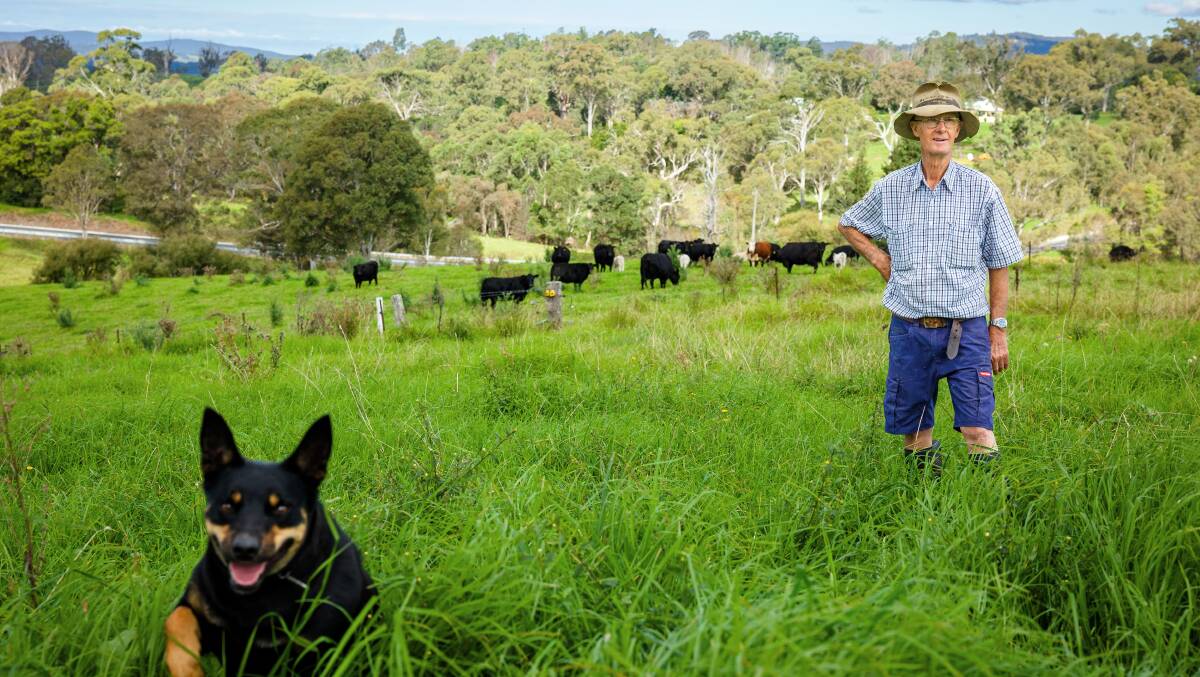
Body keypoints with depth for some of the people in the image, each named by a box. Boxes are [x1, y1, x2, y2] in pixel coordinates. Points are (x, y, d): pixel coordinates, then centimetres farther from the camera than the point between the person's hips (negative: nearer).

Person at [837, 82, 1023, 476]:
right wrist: (879, 259, 6)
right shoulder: (890, 189, 3)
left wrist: (999, 331, 1)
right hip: (909, 329, 2)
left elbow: (999, 267, 4)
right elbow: (848, 225, 23)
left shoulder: (982, 191, -1)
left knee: (978, 433, -10)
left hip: (966, 330, -2)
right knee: (914, 434, 8)